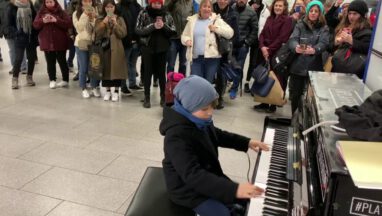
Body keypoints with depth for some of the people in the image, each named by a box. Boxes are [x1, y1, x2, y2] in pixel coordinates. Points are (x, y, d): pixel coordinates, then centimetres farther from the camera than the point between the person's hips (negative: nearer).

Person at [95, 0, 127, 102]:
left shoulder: (119, 19, 4)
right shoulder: (100, 19, 7)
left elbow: (123, 33, -6)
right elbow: (96, 33, -6)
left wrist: (115, 24, -17)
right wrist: (103, 23, -15)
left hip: (116, 48, -1)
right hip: (104, 47, 1)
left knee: (116, 69, 0)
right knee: (106, 69, 5)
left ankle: (116, 91, 12)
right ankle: (108, 90, 18)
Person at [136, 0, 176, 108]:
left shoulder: (167, 14, 3)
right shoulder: (143, 14, -3)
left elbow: (173, 31, 0)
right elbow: (138, 30, -11)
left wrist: (164, 26, -18)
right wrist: (153, 26, -21)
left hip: (162, 48, 1)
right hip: (147, 47, -1)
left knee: (162, 72, 8)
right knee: (148, 72, 6)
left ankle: (163, 97, 19)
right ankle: (147, 97, 16)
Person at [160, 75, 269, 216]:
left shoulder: (200, 120, -6)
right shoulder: (177, 136, -34)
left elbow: (216, 135, 15)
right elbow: (192, 175, -41)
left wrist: (246, 142, 8)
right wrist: (234, 189, -47)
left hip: (207, 175, 8)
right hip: (187, 188, -8)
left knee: (245, 200, 12)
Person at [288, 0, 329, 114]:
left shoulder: (324, 28, 6)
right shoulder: (300, 25, 7)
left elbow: (324, 43, -11)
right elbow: (292, 39, -9)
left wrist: (314, 50, -35)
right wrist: (296, 47, -34)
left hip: (314, 67, -1)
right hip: (298, 66, 1)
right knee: (295, 94, 7)